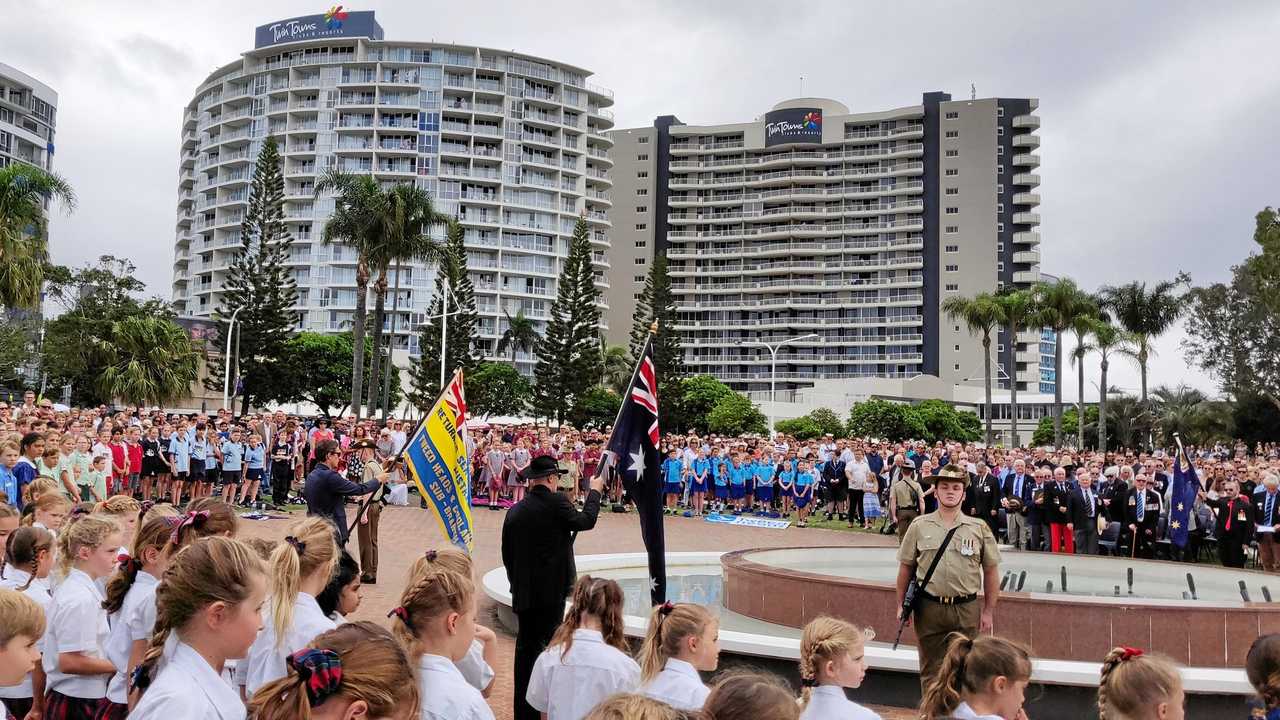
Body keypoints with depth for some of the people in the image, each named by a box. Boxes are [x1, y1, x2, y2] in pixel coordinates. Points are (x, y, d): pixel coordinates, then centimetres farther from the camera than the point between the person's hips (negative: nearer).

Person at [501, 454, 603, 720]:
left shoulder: (514, 511, 4)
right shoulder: (556, 503, -12)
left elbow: (507, 555, 11)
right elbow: (586, 520, 2)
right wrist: (594, 491, 16)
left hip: (523, 593, 5)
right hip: (551, 591, -5)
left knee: (526, 648, 12)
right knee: (551, 647, 2)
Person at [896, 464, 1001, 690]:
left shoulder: (979, 528, 3)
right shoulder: (919, 526, 3)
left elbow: (991, 572, 7)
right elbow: (906, 568, 8)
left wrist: (988, 612, 4)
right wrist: (901, 605, 6)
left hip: (967, 610, 0)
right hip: (929, 608, 0)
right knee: (930, 671, 9)